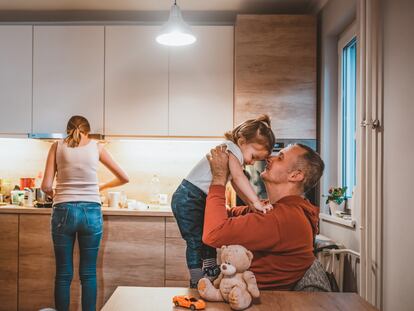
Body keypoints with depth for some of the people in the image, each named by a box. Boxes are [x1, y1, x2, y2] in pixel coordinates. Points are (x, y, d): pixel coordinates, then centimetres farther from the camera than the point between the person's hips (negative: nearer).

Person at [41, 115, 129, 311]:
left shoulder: (57, 146, 6)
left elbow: (46, 186, -1)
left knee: (63, 274, 9)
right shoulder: (96, 147, 7)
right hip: (91, 212, 0)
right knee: (88, 274, 9)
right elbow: (123, 178, 12)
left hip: (63, 212, 0)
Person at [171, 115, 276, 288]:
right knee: (196, 242, -7)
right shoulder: (232, 149, -17)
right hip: (188, 199, -10)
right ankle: (197, 283, -1)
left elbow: (237, 186, 12)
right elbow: (238, 177, -32)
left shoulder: (234, 156, 13)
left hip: (200, 201, 10)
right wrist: (257, 203, -37)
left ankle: (212, 274, 25)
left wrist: (253, 205, 1)